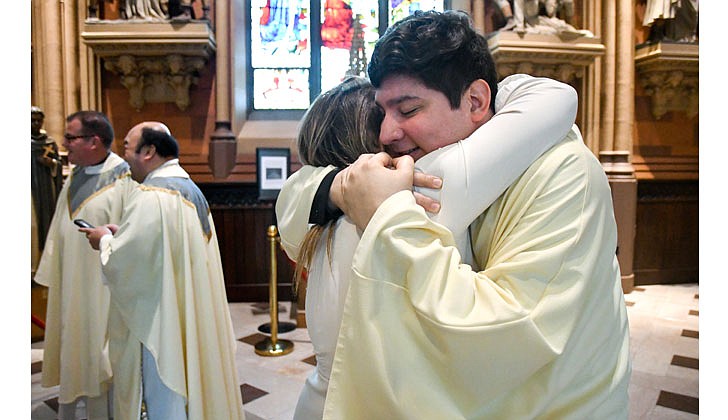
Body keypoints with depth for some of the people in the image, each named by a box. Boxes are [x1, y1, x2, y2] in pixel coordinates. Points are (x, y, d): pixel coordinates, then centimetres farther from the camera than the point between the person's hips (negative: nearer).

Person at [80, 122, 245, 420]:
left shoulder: (150, 194, -19)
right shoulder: (191, 189, 10)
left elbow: (124, 261, -21)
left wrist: (105, 241, -1)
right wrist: (120, 235, 11)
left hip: (162, 321, -9)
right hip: (192, 316, 9)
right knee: (190, 392, 20)